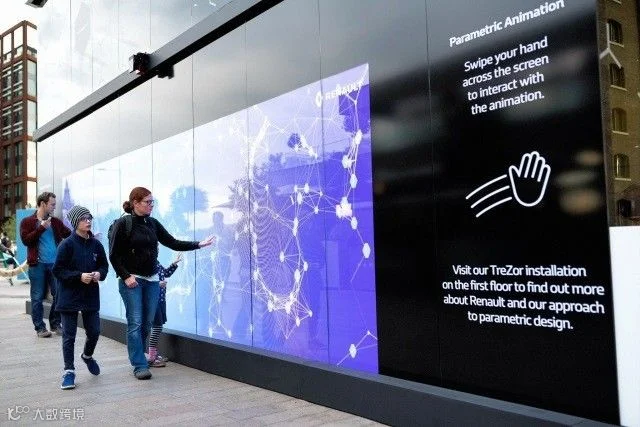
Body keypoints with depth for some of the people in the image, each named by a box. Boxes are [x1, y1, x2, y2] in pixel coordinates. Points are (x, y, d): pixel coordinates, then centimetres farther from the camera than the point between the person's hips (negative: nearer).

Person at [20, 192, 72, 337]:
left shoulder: (55, 222, 12)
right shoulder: (27, 222, 2)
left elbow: (71, 235, 12)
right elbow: (26, 240, -10)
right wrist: (41, 227, -14)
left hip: (55, 264, 3)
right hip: (37, 265, -3)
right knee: (37, 297, 3)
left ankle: (55, 324, 18)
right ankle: (40, 327, 14)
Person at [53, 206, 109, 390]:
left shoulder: (96, 244, 2)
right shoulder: (67, 245, -11)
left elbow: (104, 265, 12)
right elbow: (58, 270, -10)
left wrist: (99, 274, -9)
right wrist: (79, 276, -20)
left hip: (91, 297, 4)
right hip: (69, 297, -4)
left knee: (94, 332, 10)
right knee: (69, 336, 3)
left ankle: (87, 356, 40)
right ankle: (69, 371, 15)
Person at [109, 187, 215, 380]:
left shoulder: (153, 223, 8)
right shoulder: (123, 224, -7)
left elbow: (173, 243, 8)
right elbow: (114, 255, -6)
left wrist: (198, 244, 0)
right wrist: (125, 276, -14)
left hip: (152, 280, 5)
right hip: (131, 280, -5)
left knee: (147, 323, 7)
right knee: (135, 323, -5)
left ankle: (137, 358, 22)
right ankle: (140, 366, 0)